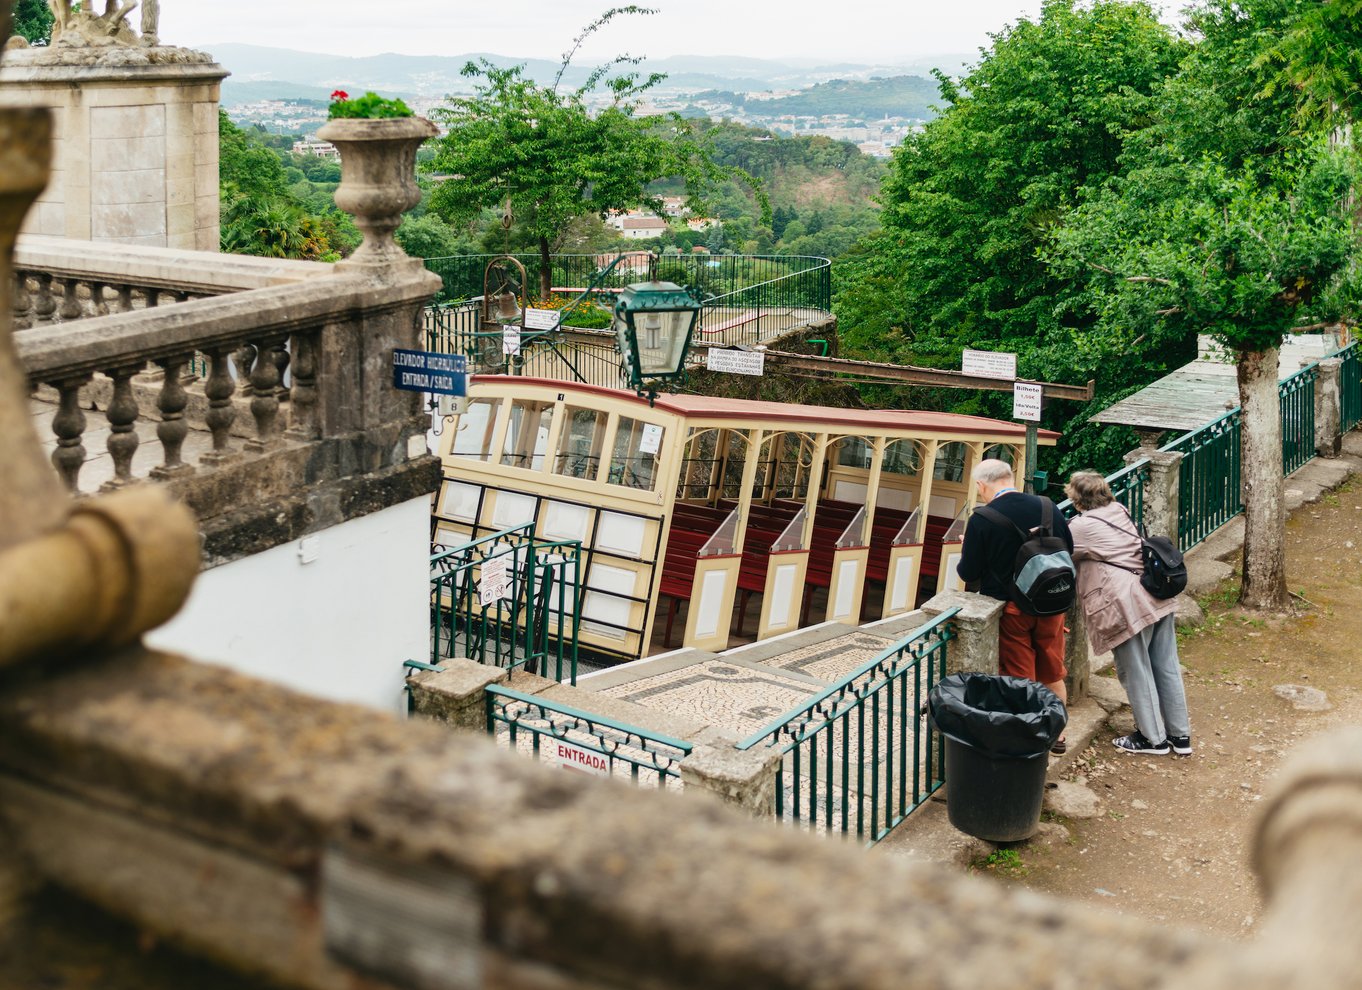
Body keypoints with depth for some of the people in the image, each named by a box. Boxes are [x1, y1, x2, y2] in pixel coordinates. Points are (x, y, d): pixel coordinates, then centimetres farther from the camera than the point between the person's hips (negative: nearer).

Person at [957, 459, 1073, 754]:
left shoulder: (981, 520, -18)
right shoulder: (1046, 506, -6)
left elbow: (968, 573, -12)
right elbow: (1068, 549, 6)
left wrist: (962, 565, 11)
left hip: (1010, 609, -4)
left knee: (1020, 679, 9)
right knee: (1053, 674, 20)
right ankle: (1057, 734, 34)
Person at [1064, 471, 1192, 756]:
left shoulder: (1082, 526, -10)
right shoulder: (1119, 511, 13)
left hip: (1129, 605, -8)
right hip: (1158, 599, 8)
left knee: (1136, 673, 6)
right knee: (1166, 667, 14)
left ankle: (1153, 738, 17)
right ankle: (1180, 735, 23)